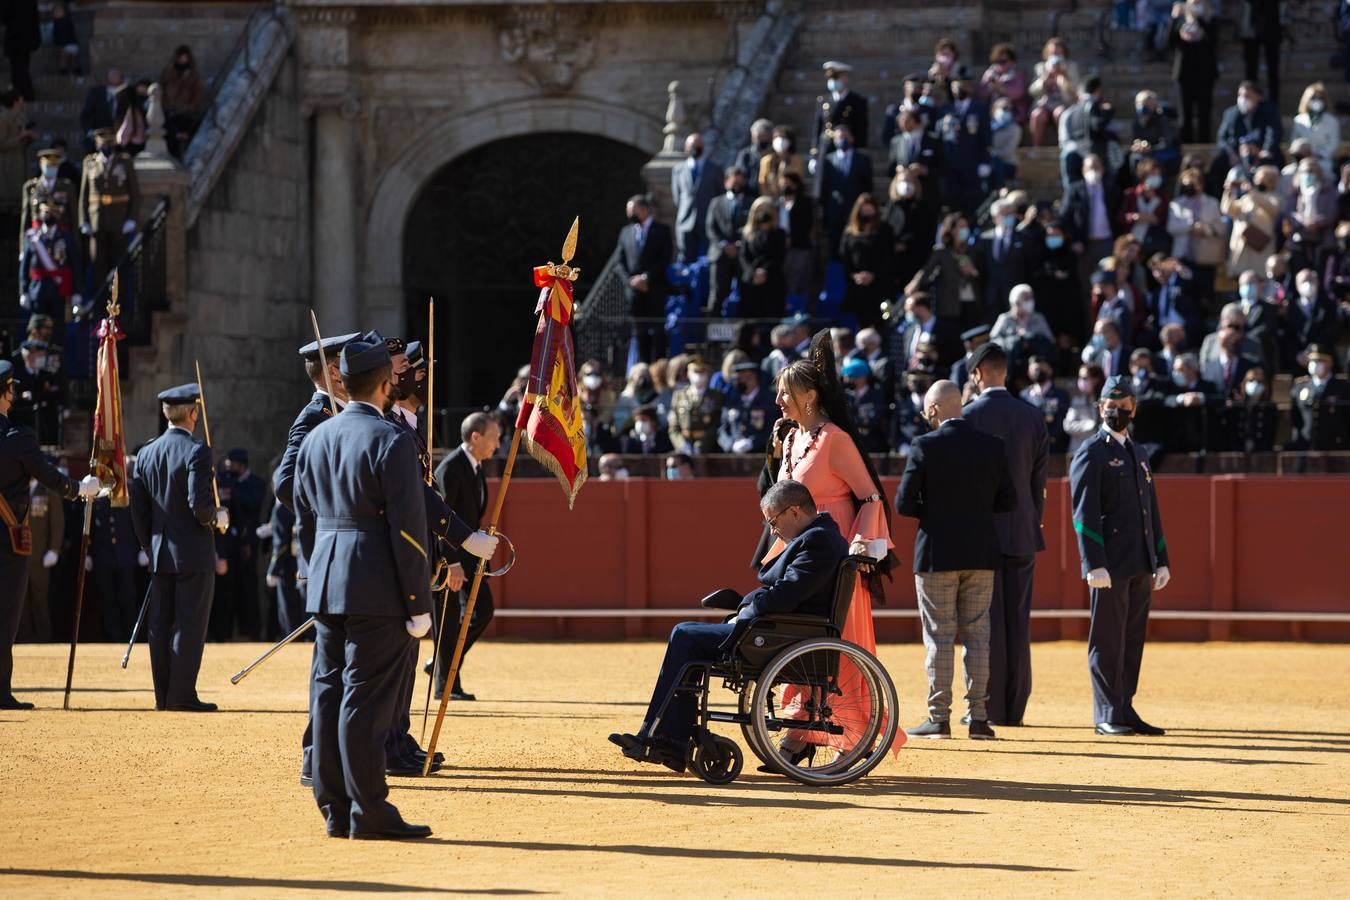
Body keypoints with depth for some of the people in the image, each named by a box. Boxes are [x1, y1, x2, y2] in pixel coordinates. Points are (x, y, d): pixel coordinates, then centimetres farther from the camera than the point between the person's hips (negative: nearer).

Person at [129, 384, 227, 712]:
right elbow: (199, 503, -21)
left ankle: (163, 694, 11)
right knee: (190, 624, -3)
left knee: (160, 624, 8)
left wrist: (149, 546, 18)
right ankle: (182, 694, -5)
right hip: (194, 555, -6)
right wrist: (218, 518, -1)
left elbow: (137, 507, 9)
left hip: (160, 553, 6)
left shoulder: (146, 454, 8)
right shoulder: (196, 451, -12)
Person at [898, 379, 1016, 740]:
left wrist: (934, 510, 8)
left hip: (937, 554, -3)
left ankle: (939, 717, 2)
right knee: (977, 633, 8)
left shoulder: (924, 447, -10)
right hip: (981, 554, 3)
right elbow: (1008, 501, 3)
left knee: (939, 636, 2)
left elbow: (904, 503, -10)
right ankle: (978, 716, 7)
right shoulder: (992, 446, 1)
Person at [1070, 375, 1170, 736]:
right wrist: (1094, 565, -19)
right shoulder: (1091, 454, -4)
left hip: (1140, 567, 7)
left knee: (1132, 640, 8)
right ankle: (1107, 716, 0)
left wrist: (1161, 561, 15)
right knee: (1108, 640, -4)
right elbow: (1085, 513, -11)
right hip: (1111, 564, -7)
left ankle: (1125, 710, 13)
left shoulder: (1137, 456, 20)